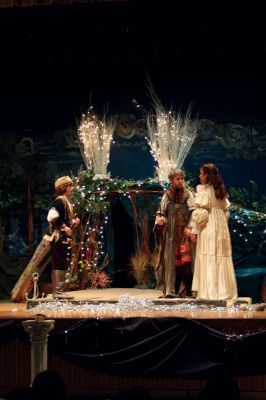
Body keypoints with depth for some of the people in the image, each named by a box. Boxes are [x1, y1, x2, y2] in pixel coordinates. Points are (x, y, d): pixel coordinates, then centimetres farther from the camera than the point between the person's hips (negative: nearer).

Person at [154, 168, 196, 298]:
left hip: (185, 232, -2)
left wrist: (189, 228, -15)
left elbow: (193, 213, -1)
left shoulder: (188, 194, 6)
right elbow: (161, 213, 11)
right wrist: (160, 219, -12)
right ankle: (174, 290, 4)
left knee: (186, 260, -11)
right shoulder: (167, 196, 11)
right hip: (171, 233, 2)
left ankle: (188, 290, -10)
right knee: (173, 261, -1)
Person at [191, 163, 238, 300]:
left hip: (208, 227, -7)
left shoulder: (203, 189, -8)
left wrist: (195, 227, -6)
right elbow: (226, 210, 13)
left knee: (208, 258, -5)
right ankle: (223, 289, 9)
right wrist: (221, 221, 17)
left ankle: (210, 290, -7)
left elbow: (201, 212, -14)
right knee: (221, 257, 8)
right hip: (221, 225, 7)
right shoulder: (221, 190, 13)